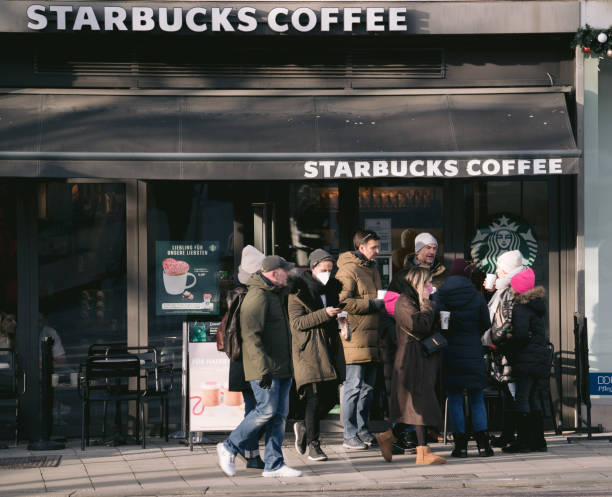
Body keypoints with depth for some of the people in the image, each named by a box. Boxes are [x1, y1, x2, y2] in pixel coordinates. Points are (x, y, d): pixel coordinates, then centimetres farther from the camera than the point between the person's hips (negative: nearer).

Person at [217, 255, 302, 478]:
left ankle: (274, 464, 8)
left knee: (279, 414, 6)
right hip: (265, 368, -10)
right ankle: (229, 448, 3)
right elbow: (251, 335, -21)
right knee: (267, 410, -11)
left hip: (281, 368, 10)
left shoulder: (276, 294, 19)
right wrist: (264, 368, -26)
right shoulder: (258, 296, -14)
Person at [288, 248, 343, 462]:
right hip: (308, 350, -6)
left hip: (328, 347, 6)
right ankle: (312, 444, -5)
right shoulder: (299, 292, -4)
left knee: (328, 395, 1)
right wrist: (324, 314, -20)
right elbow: (296, 322, -13)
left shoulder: (332, 288, 15)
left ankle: (302, 424, 26)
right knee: (314, 395, -11)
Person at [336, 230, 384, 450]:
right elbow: (343, 302, -19)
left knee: (368, 386, 13)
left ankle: (362, 430, 21)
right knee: (354, 386, -7)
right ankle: (349, 435, -3)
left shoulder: (372, 269, 20)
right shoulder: (348, 270, -10)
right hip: (355, 337, -9)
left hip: (372, 337, 9)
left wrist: (383, 303, 14)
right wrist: (373, 304, -16)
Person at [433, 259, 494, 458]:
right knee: (477, 399, 9)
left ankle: (461, 444, 2)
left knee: (454, 400, 5)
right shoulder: (477, 297, -3)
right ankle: (483, 443, 2)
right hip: (473, 352, 0)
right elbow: (486, 324, 4)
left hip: (448, 353, 0)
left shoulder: (438, 296, -3)